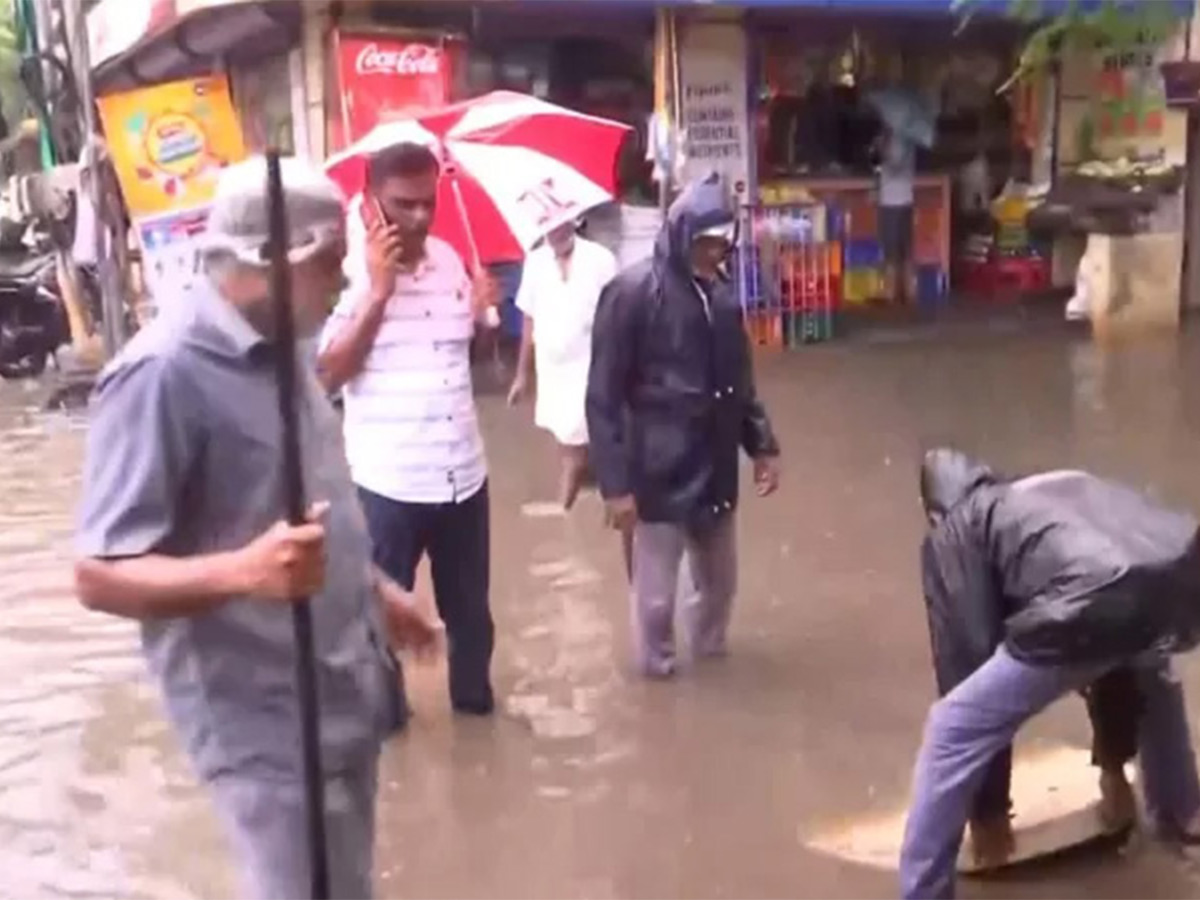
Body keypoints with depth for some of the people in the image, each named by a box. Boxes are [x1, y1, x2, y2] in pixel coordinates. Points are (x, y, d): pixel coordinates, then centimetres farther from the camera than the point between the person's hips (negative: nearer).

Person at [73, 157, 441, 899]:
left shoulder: (279, 353, 7)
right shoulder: (161, 373, -22)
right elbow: (100, 577, -24)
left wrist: (377, 589, 22)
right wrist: (243, 571, -39)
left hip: (343, 694, 9)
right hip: (266, 724, -9)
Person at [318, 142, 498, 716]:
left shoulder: (449, 259, 6)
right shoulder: (346, 270, -11)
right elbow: (327, 374, -17)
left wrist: (482, 311, -2)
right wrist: (378, 292, -22)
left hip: (464, 473, 6)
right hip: (387, 479, -5)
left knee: (469, 603, 21)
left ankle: (473, 693, 41)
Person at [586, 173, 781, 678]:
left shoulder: (721, 294, 5)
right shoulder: (632, 293, -14)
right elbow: (603, 398, -14)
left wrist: (762, 444, 9)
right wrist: (615, 482, -17)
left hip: (715, 470, 6)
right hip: (658, 475, -6)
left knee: (720, 578, 19)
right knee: (656, 592, 7)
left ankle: (711, 652, 42)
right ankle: (657, 672, 28)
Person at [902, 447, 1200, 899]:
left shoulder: (953, 531, 25)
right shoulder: (1066, 486, 42)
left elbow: (967, 660, 19)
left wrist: (988, 807, 29)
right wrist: (1113, 758, 58)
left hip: (1098, 603, -7)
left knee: (954, 730, 10)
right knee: (1149, 668, 44)